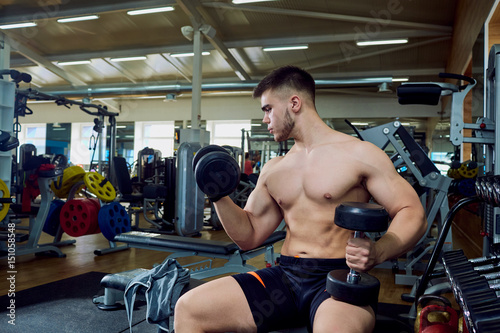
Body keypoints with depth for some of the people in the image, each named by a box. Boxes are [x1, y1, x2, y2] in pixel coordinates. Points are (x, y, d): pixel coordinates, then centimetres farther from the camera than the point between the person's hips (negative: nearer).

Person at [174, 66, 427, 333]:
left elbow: (412, 213, -4)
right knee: (188, 308, -9)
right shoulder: (272, 170, 15)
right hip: (284, 277, 5)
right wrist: (220, 197, 0)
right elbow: (249, 236, 16)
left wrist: (378, 251, -23)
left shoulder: (359, 154, -1)